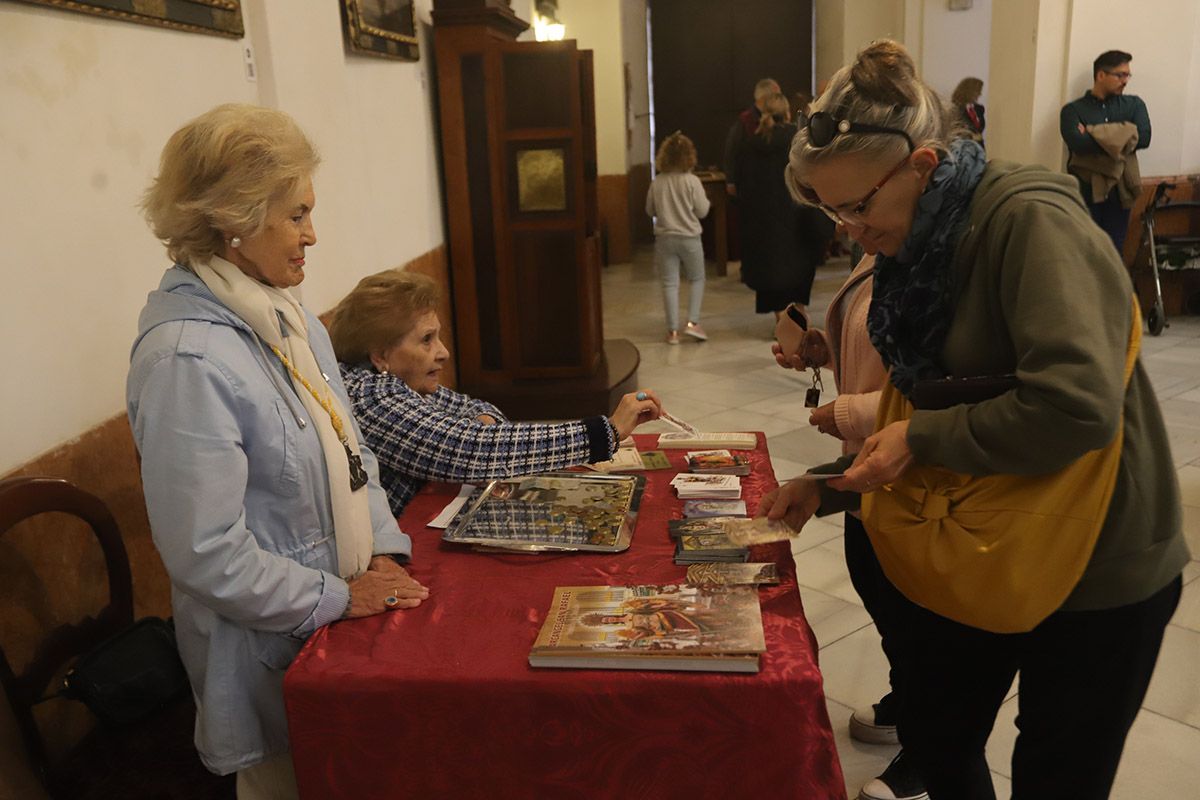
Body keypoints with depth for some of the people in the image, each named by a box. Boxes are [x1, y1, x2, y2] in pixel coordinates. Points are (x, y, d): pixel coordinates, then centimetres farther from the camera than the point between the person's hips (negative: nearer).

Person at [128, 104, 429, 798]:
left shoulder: (290, 317, 2)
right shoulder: (187, 360, -26)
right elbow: (208, 556, -26)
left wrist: (385, 551, -2)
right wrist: (339, 599, -16)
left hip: (343, 612, 8)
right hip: (272, 651, -8)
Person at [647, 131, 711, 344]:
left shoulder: (657, 182, -3)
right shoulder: (692, 181, -11)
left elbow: (650, 210, 7)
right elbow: (702, 211, -6)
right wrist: (705, 199, 13)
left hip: (664, 238, 2)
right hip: (689, 238, -2)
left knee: (670, 283, 5)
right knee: (696, 280, 15)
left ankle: (673, 330, 6)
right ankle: (693, 322, 5)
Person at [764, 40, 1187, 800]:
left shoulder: (1030, 222, -23)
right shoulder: (925, 243, 1)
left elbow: (1076, 406, -36)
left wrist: (922, 438, -24)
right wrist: (827, 486, 0)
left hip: (1095, 569, -7)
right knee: (934, 738, 21)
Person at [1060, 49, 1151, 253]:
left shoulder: (1134, 105, 11)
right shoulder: (1073, 110, 0)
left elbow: (1143, 138, -6)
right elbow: (1078, 143, -18)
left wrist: (1094, 135, -9)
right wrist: (1122, 137, -10)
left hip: (1119, 191, 3)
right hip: (1085, 191, -3)